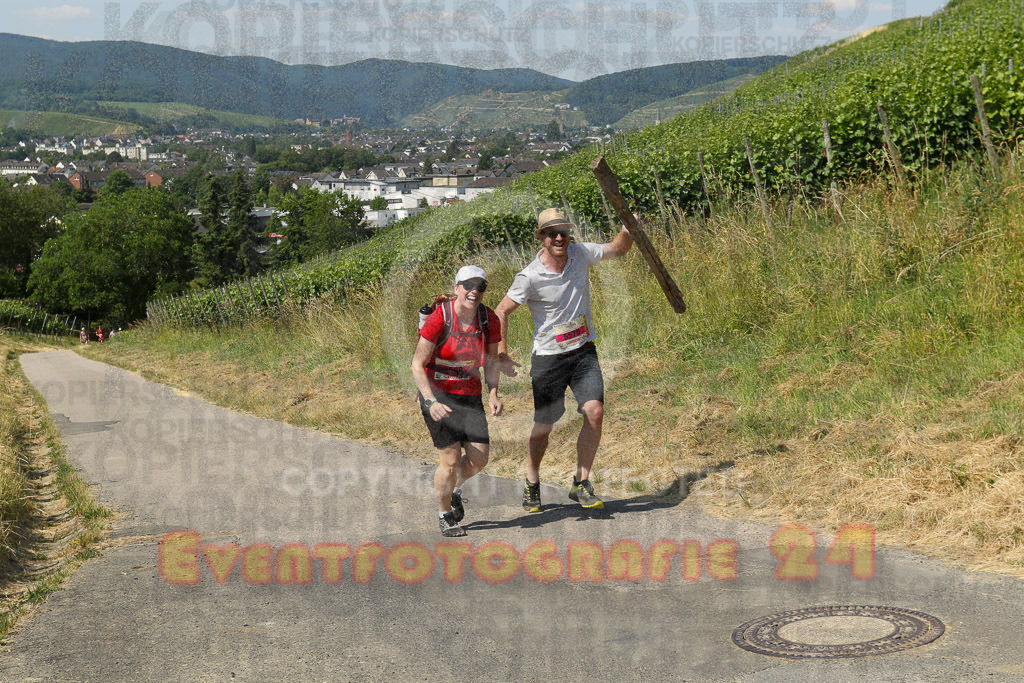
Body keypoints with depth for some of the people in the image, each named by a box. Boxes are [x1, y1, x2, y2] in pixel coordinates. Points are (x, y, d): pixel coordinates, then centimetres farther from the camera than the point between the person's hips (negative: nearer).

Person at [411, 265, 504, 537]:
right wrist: (431, 402, -27)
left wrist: (493, 395, -8)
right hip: (437, 393, -4)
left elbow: (490, 361, 8)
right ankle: (444, 515, 16)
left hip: (469, 395, 4)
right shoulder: (438, 319, -19)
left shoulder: (489, 319, -6)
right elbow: (417, 365, -15)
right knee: (451, 459, -9)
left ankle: (453, 485, 31)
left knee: (479, 458, -3)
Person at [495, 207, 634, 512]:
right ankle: (532, 484, 30)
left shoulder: (580, 253, -3)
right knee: (543, 427, 5)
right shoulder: (530, 277, -16)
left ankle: (581, 484, -1)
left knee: (595, 412, -15)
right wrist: (501, 353, -13)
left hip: (584, 352, 3)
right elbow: (501, 312, -7)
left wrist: (628, 230, -6)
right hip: (548, 358, -3)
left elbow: (617, 249, 14)